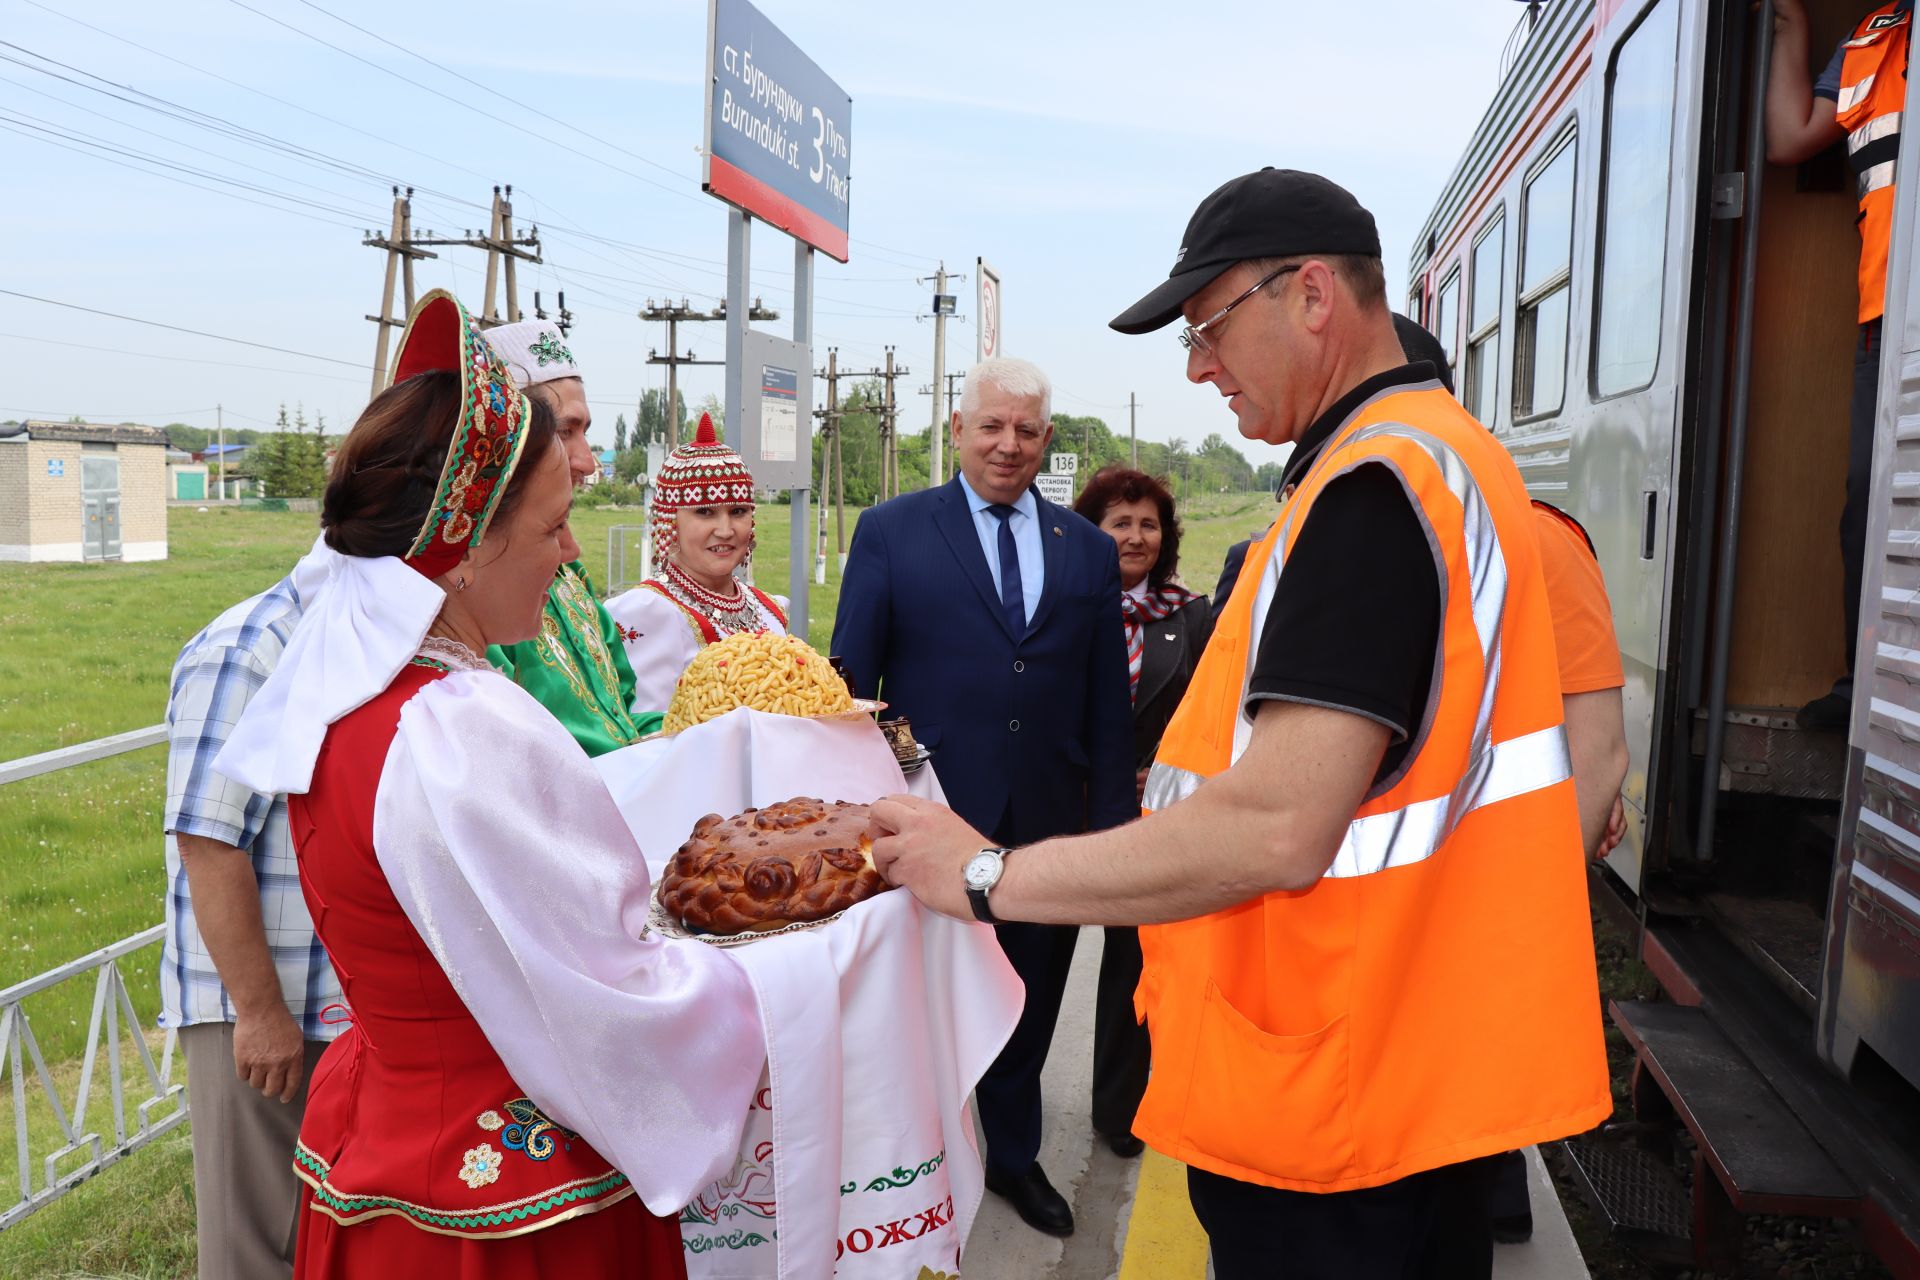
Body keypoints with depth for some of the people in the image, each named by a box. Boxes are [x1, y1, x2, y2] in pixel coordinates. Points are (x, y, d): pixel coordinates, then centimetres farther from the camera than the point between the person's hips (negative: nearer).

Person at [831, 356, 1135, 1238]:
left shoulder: (1089, 551, 5)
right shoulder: (890, 532, -2)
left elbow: (1108, 705, 5)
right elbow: (851, 683, -4)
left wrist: (1111, 824, 2)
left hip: (1049, 824, 3)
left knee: (1028, 1008, 19)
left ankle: (1014, 1155, 42)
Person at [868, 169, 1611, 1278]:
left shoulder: (1376, 484, -22)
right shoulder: (1451, 451, 11)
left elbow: (1277, 833, -28)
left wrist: (991, 876, -20)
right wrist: (1201, 782, 12)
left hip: (1328, 1102, -10)